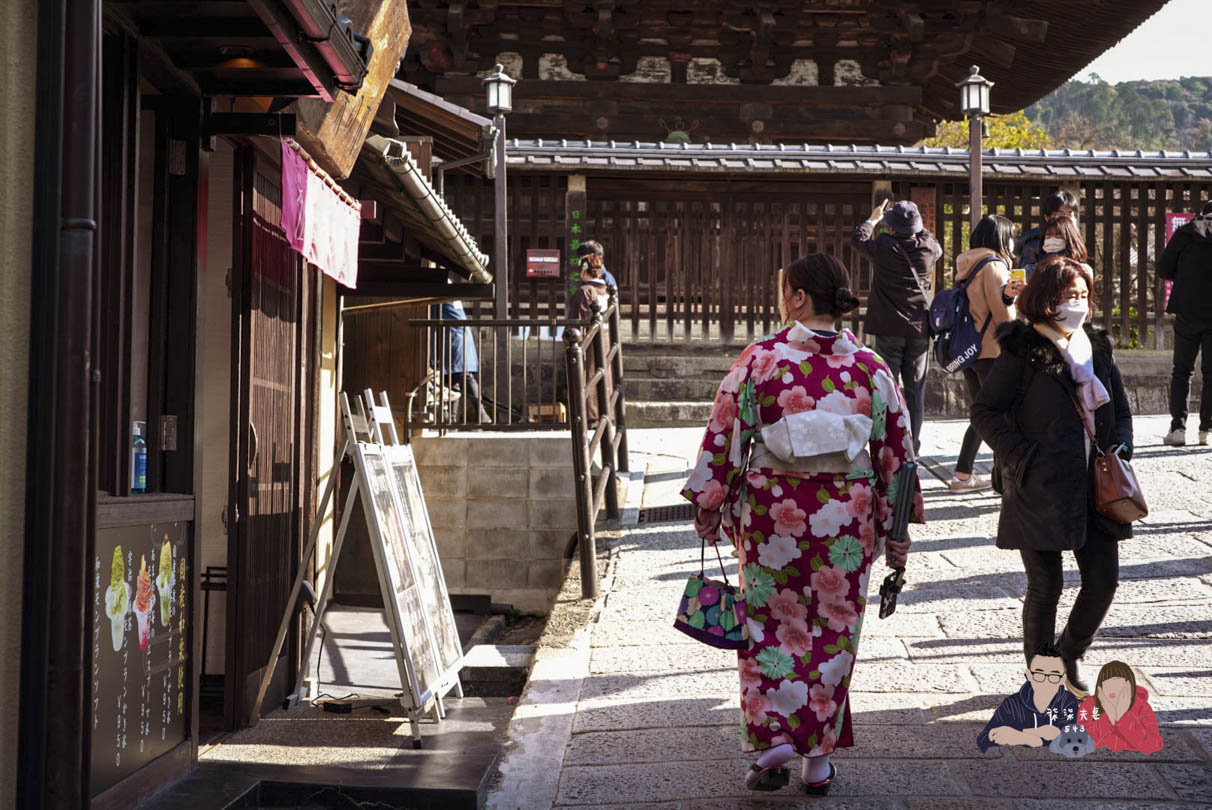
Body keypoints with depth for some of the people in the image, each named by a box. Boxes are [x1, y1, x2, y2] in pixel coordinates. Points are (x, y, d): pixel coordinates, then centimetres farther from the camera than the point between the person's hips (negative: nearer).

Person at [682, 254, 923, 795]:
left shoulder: (759, 360, -8)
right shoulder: (870, 367, -1)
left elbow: (723, 436, -6)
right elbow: (897, 451, 3)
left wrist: (709, 506, 6)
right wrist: (896, 528, 11)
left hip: (772, 512, -2)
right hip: (847, 518, 2)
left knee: (772, 626, 14)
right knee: (833, 630, 12)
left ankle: (774, 739, 6)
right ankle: (819, 757, 19)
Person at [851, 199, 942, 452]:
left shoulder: (883, 246, -10)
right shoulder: (928, 248, -3)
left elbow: (858, 239, 11)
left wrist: (873, 219, 26)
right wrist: (915, 225, 30)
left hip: (889, 328, -2)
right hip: (920, 327, 2)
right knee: (915, 387, 7)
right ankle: (913, 442, 10)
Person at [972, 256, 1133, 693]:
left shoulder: (1098, 349, 11)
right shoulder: (1022, 352, -7)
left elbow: (1121, 410, 21)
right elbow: (984, 411, -6)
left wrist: (1119, 445, 2)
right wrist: (1022, 458, -14)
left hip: (1094, 487, 5)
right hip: (1041, 489, -5)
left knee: (1104, 579, 4)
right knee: (1046, 587, 1)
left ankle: (1069, 656, 30)